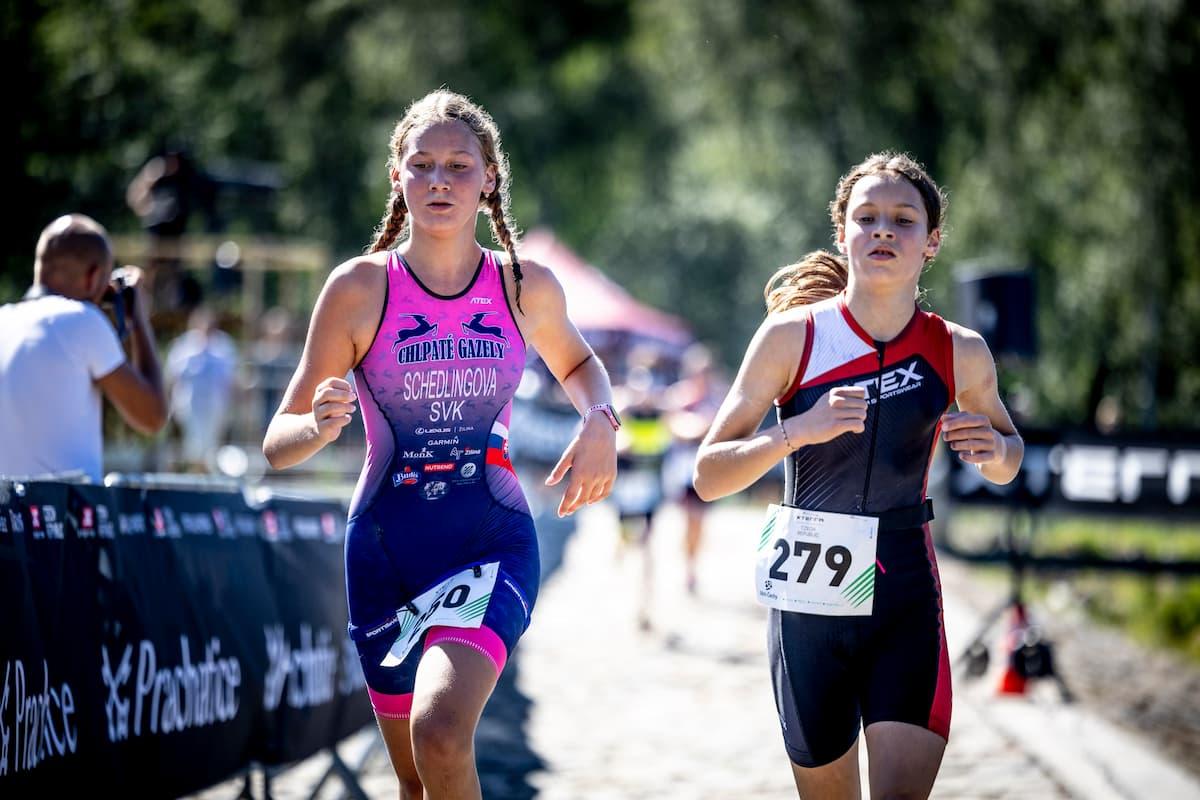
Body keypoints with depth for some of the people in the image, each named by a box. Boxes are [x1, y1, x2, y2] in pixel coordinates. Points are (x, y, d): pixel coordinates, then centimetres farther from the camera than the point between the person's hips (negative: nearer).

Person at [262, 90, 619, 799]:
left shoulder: (527, 288, 0)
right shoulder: (359, 289, -5)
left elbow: (576, 362, 24)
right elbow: (278, 444, -3)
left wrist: (600, 422, 2)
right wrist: (319, 426, -27)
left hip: (492, 540, -1)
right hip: (388, 547, 1)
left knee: (440, 730, -27)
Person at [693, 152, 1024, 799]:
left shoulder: (959, 353, 1)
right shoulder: (791, 335, -6)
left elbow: (1007, 464, 19)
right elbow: (708, 476, -6)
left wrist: (993, 450, -5)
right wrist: (798, 431, -22)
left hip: (905, 599, 1)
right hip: (807, 598, -1)